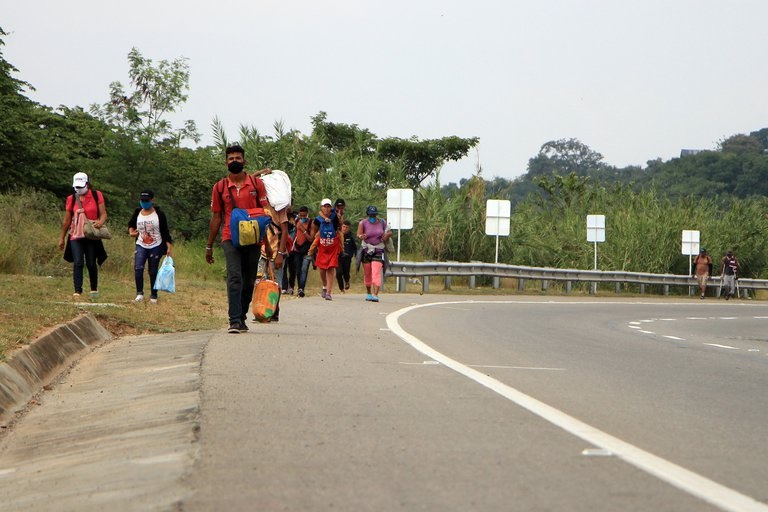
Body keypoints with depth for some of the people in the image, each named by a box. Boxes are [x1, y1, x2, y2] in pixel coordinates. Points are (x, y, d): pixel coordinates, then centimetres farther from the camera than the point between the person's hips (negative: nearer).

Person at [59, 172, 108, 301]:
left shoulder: (97, 195, 1)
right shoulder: (71, 199, 7)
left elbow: (103, 214, -1)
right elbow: (67, 220, 13)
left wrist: (100, 222, -24)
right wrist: (62, 238, 15)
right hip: (76, 236, 1)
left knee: (91, 264, 5)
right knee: (78, 263, -10)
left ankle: (94, 290, 22)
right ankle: (77, 291, -14)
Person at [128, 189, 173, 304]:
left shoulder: (159, 214, -3)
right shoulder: (137, 213, 5)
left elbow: (165, 232, -1)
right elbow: (131, 224, 22)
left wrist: (168, 247, -8)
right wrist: (131, 232, -1)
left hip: (155, 247, -2)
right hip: (141, 246, 2)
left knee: (153, 272, 3)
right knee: (138, 268, -18)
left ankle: (153, 295, 16)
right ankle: (139, 293, -11)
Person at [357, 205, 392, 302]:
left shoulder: (382, 223, 5)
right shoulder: (363, 223, -2)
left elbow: (389, 232, 19)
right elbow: (359, 234, -15)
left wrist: (387, 235, -4)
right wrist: (361, 236, -38)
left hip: (378, 251, -1)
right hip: (366, 250, 1)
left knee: (376, 273, -16)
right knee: (367, 274, 10)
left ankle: (375, 295, -24)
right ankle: (369, 293, 30)